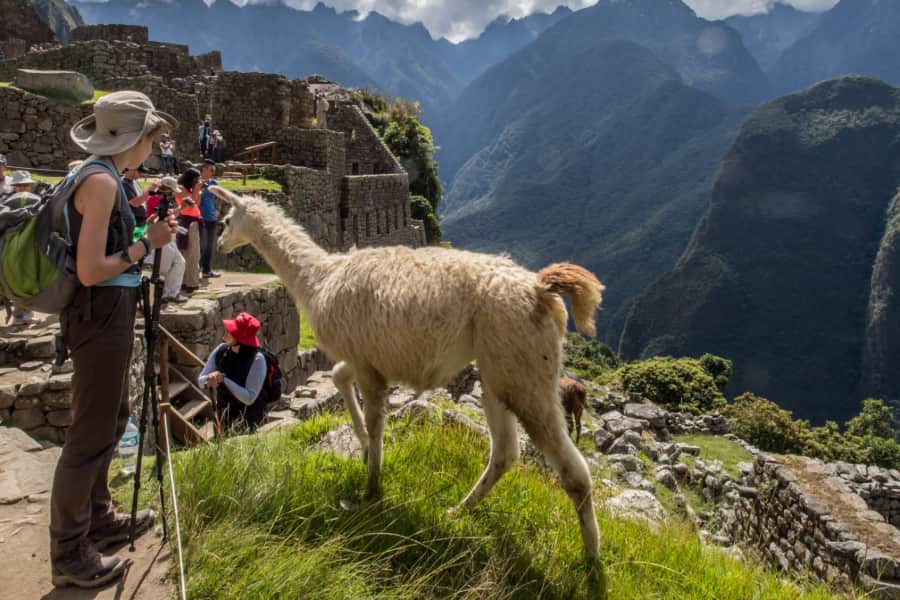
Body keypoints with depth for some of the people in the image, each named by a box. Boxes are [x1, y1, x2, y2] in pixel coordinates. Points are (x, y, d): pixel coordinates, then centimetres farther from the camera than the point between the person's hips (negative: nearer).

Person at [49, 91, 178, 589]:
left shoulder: (100, 176, 12)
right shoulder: (101, 180, -18)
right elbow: (91, 270, -22)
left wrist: (147, 231, 12)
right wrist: (147, 244, -14)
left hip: (109, 313, 11)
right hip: (101, 313, -11)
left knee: (112, 417, 22)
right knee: (91, 433, -1)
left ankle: (97, 519, 38)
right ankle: (69, 554, 13)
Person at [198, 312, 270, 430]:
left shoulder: (257, 359, -24)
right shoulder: (221, 350, -9)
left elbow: (249, 398, -26)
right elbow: (200, 380, -2)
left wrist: (224, 380, -31)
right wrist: (209, 380, -25)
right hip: (225, 414, 5)